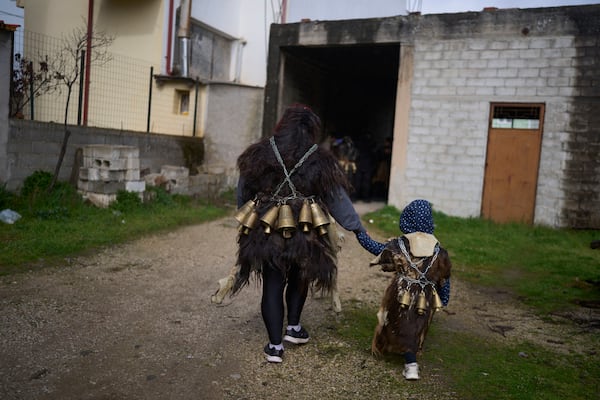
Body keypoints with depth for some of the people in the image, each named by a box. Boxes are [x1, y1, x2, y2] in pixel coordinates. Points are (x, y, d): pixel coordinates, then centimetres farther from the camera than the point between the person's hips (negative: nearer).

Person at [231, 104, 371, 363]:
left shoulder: (259, 154, -1)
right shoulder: (320, 161, -5)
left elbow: (243, 192, 8)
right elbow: (337, 198, -2)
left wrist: (246, 220, 24)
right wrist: (357, 227, 7)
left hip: (267, 232, 1)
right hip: (305, 233, 0)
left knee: (272, 285, 9)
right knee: (298, 278, 24)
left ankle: (275, 345, 11)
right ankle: (293, 328, 33)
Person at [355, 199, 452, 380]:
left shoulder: (400, 244, -10)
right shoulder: (437, 248, -2)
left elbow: (377, 248, 4)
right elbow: (444, 277, 4)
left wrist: (359, 232, 18)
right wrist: (444, 299, 17)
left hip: (403, 296, -2)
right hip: (425, 300, 2)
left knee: (405, 329, 10)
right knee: (416, 329, 17)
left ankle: (411, 365, 3)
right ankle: (411, 360, 27)